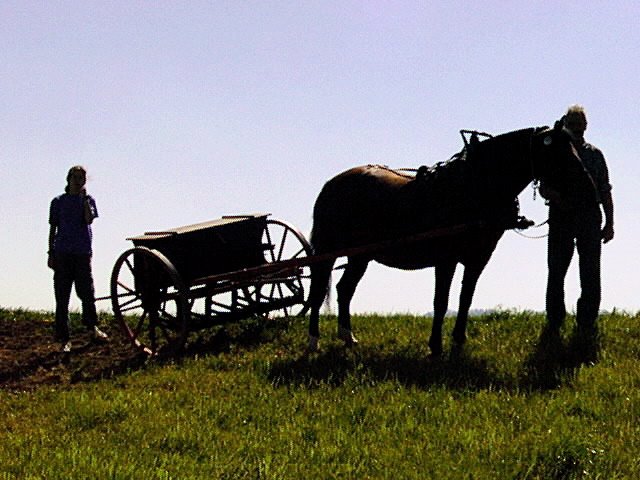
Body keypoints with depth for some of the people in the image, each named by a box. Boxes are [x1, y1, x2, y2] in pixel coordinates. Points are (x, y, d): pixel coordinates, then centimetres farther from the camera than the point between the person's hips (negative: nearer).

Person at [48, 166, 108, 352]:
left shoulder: (88, 200, 11)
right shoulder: (58, 202, 10)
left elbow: (89, 219, -8)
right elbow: (53, 229, 11)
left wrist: (84, 198, -8)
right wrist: (51, 253, 5)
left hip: (83, 253, 0)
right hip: (62, 253, 0)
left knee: (87, 291, -3)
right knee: (62, 296, -1)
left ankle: (92, 326, 22)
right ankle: (64, 339, 2)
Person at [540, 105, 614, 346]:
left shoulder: (595, 155, 12)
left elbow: (605, 191, 11)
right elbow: (543, 188, 6)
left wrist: (609, 223, 3)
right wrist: (555, 197, -17)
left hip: (590, 219, 1)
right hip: (561, 217, -1)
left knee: (591, 273, -4)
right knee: (556, 272, 4)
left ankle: (586, 323, 1)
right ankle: (554, 323, 13)